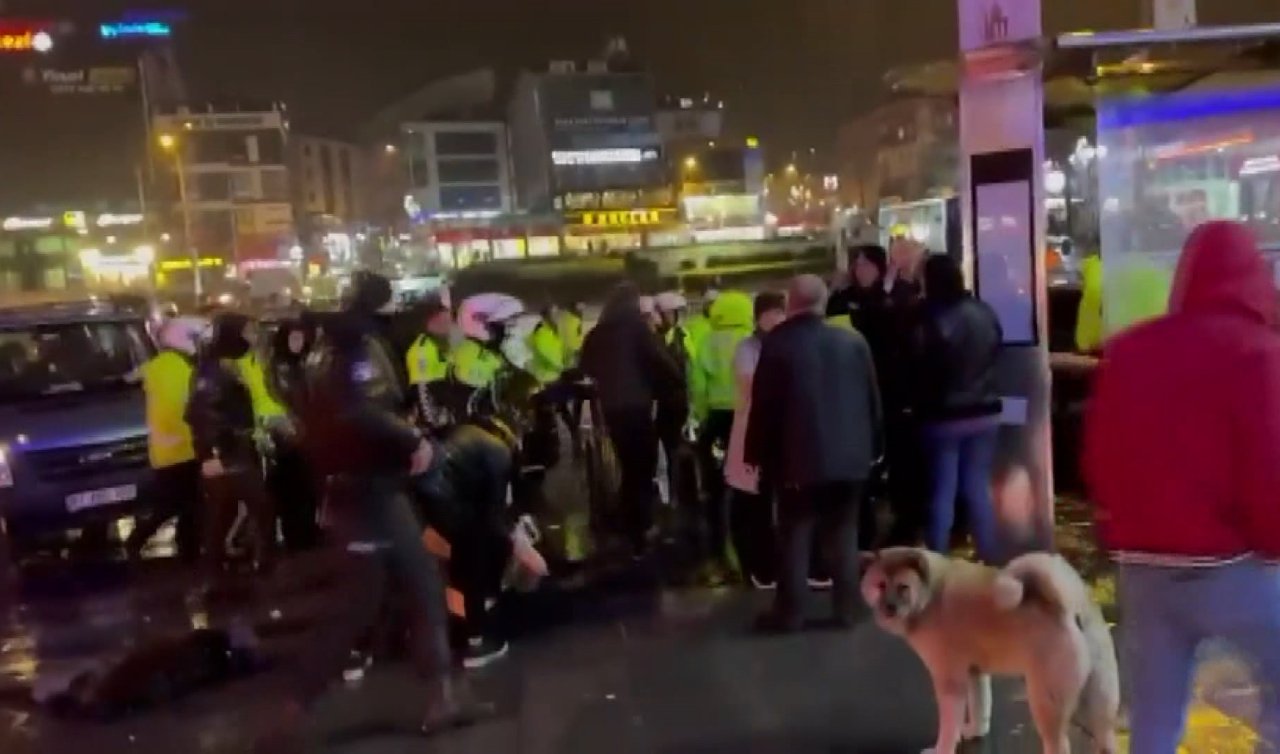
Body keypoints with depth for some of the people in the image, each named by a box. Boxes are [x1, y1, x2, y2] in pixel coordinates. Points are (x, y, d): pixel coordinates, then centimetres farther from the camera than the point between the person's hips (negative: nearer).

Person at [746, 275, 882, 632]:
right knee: (844, 534, 11)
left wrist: (758, 454, 3)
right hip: (848, 455, 3)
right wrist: (873, 447, 16)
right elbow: (873, 399, 6)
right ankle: (847, 607, 16)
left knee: (795, 536, 5)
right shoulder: (854, 341, 1)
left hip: (798, 457, -3)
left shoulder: (777, 344, -9)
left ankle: (789, 611, 9)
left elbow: (763, 405, -6)